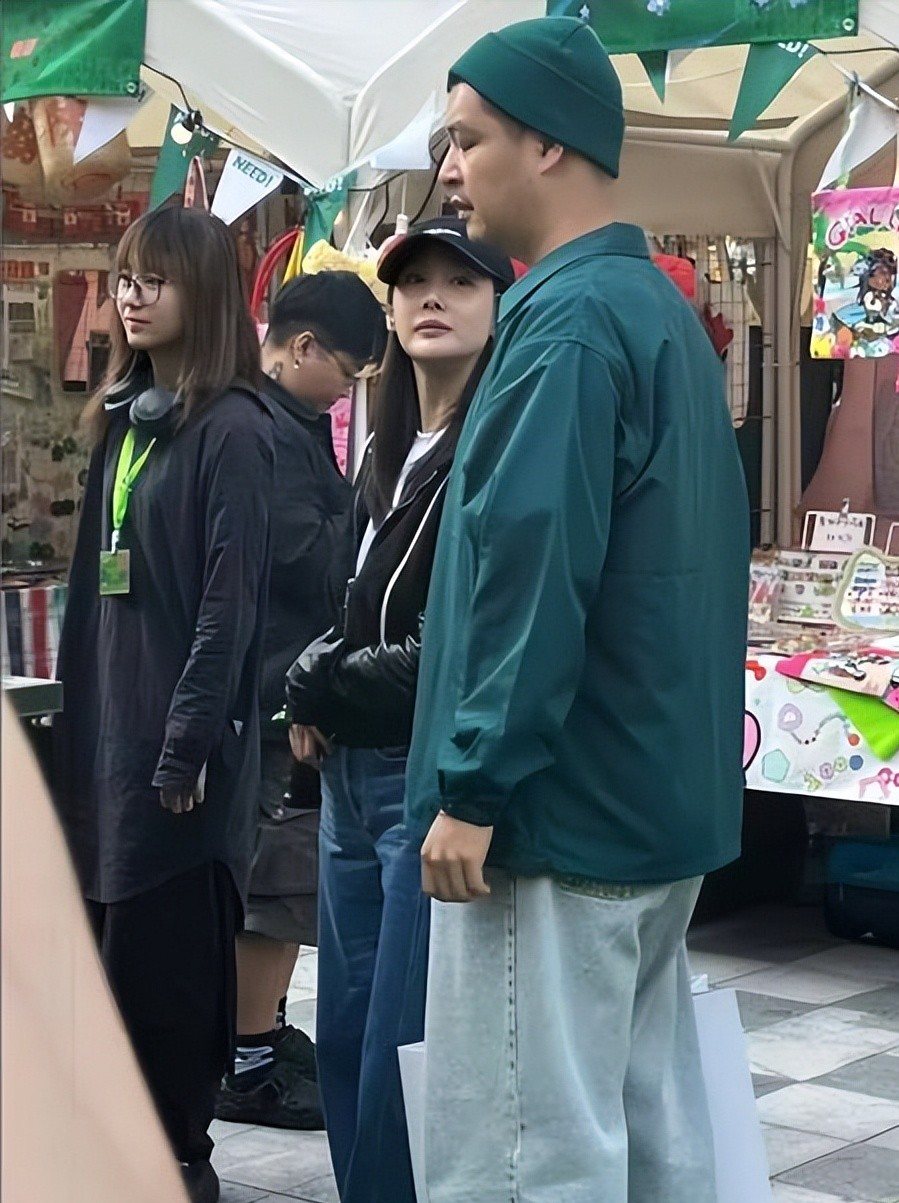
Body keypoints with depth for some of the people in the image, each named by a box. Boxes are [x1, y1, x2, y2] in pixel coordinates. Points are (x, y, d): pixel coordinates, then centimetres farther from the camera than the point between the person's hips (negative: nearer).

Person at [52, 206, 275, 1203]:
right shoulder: (122, 418, 14)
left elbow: (230, 603, -16)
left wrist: (188, 745, -18)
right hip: (106, 723, 7)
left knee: (165, 954, 1)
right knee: (108, 943, 11)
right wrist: (77, 704, 13)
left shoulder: (232, 430, -11)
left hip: (175, 735, -7)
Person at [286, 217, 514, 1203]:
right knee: (345, 1035, 12)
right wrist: (316, 694, 4)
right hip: (353, 774, 8)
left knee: (405, 1050, -4)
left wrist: (328, 687, -8)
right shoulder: (388, 450, 17)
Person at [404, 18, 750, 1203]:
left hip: (562, 805, -10)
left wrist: (475, 785, -19)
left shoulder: (567, 318, -15)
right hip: (657, 796, 10)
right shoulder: (662, 309, 15)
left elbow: (533, 568, -24)